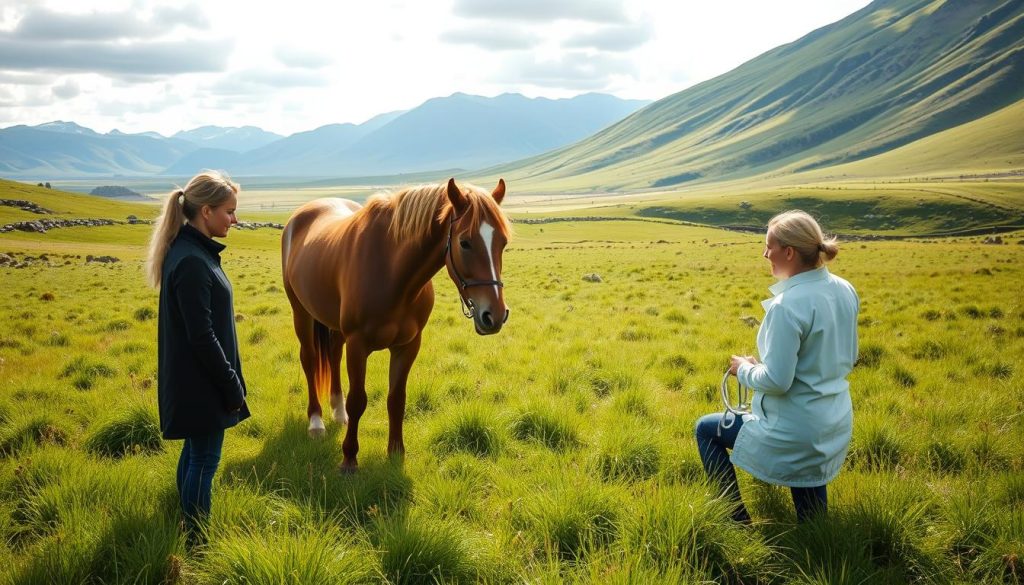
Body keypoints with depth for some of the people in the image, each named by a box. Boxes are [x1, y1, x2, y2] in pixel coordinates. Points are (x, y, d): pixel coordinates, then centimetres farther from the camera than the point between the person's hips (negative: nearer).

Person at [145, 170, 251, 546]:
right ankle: (197, 542, 15)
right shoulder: (192, 262, -24)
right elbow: (202, 336, -23)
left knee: (195, 452, 20)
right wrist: (232, 386, -16)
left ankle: (190, 533, 34)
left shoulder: (191, 251, 7)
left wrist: (228, 381, 18)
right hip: (201, 383, -10)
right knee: (204, 459, 2)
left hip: (193, 380, 10)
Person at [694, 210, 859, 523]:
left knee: (705, 429, 14)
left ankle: (738, 521, 19)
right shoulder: (845, 291, -1)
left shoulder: (787, 306, -27)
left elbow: (776, 381, -25)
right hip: (836, 427, 8)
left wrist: (745, 369, -6)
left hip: (795, 432, -8)